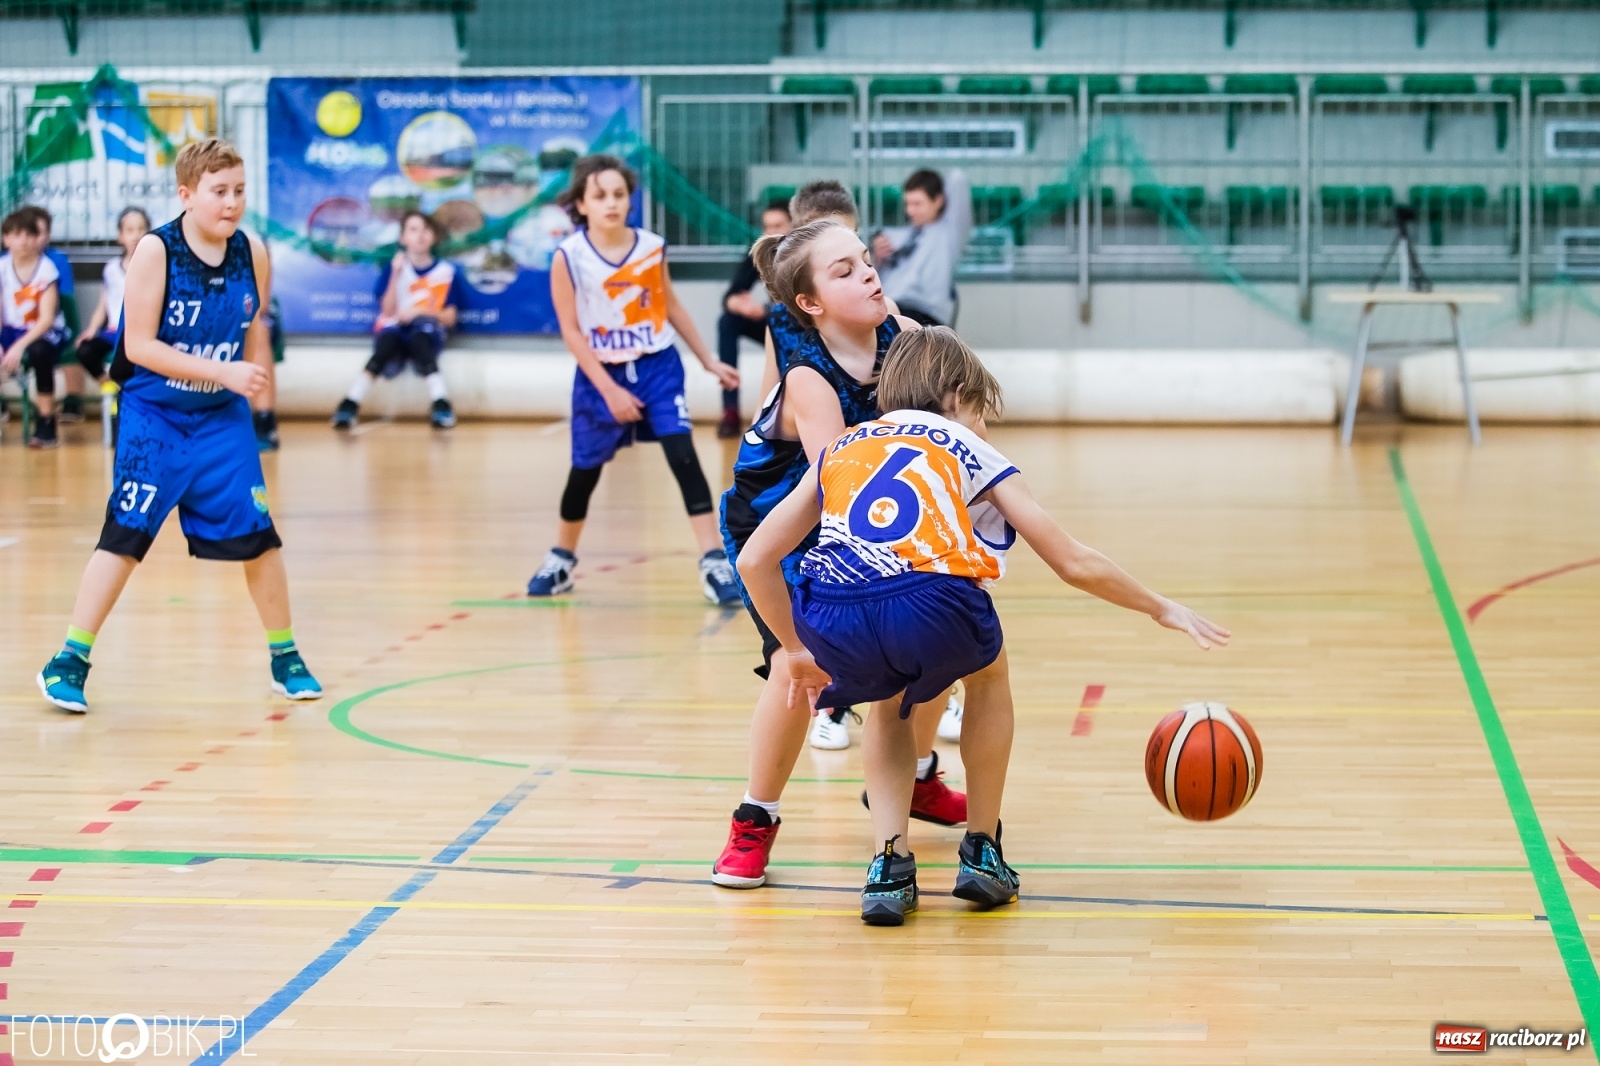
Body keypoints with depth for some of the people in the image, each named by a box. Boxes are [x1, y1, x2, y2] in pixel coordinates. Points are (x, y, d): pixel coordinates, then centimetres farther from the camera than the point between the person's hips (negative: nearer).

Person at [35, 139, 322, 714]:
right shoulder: (156, 251, -16)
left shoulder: (252, 254, -4)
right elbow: (139, 346, -19)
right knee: (124, 535, -8)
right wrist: (223, 371, -22)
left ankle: (285, 658, 19)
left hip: (223, 419, 4)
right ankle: (68, 662, 0)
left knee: (259, 536, 3)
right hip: (154, 417, -4)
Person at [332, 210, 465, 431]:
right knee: (386, 346, -36)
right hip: (395, 330, 0)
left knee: (420, 338, -38)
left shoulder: (446, 271, 5)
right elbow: (388, 311, -4)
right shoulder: (396, 267, 6)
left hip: (427, 332, 0)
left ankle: (441, 405, -49)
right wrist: (396, 275, -14)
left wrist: (421, 312, -16)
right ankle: (350, 405, -47)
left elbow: (450, 318, 2)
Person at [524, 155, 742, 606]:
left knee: (683, 455, -14)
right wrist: (609, 389, -15)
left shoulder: (652, 247, -5)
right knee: (584, 472, 12)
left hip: (658, 366, 1)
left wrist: (710, 360, 13)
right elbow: (571, 331, -10)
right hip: (601, 375, -1)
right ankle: (562, 560, 35)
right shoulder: (568, 257, -13)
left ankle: (715, 564, -15)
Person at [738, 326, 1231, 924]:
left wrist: (798, 652, 38)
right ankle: (981, 853, 34)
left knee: (889, 700, 37)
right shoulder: (970, 451, 26)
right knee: (988, 670, 34)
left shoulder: (842, 448, 32)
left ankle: (890, 868, 21)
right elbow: (1075, 564, 25)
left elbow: (755, 560, 26)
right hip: (929, 610, -2)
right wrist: (1160, 609, 39)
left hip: (830, 622, 2)